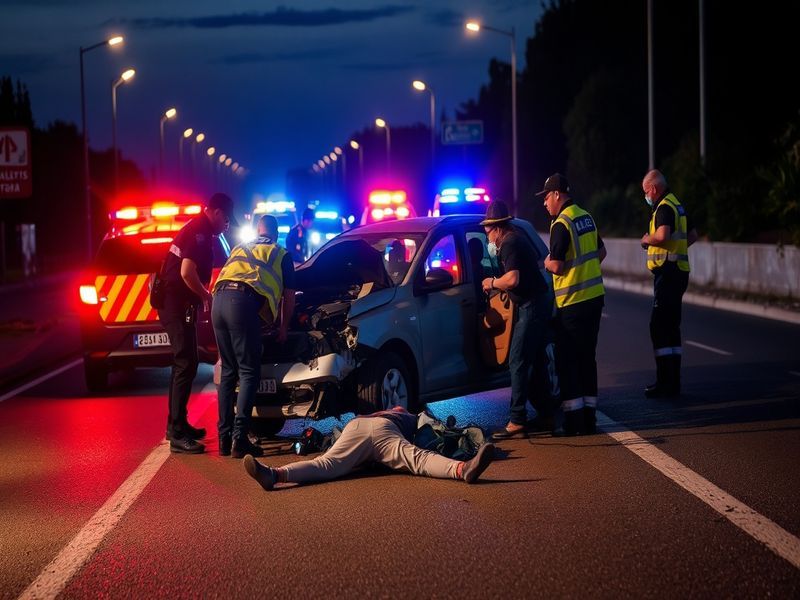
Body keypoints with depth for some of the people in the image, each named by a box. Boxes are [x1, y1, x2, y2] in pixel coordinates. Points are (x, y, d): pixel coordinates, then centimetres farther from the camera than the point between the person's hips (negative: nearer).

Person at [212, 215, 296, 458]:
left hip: (219, 299, 5)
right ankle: (239, 439, -14)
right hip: (242, 303, -5)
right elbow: (288, 297, 21)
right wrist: (282, 327, 36)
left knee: (228, 371, 14)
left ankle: (224, 438, 10)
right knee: (248, 373, -3)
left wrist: (271, 321, 51)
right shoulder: (281, 255, 22)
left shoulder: (240, 249, 36)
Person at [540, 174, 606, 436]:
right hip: (594, 296, 8)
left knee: (567, 361, -1)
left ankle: (573, 419, -2)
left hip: (572, 303, -8)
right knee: (587, 357, 13)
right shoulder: (586, 217, 10)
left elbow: (556, 266, -19)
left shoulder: (561, 225, -16)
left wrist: (545, 262, 1)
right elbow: (601, 252, 21)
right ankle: (589, 416, 16)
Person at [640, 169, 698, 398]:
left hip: (667, 272, -10)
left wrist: (647, 239, -12)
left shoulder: (664, 207, -13)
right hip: (678, 271, 10)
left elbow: (662, 235, -31)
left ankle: (665, 382, -11)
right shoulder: (677, 206, 18)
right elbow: (693, 235, 30)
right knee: (670, 326, 13)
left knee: (659, 327, -9)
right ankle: (672, 381, 17)